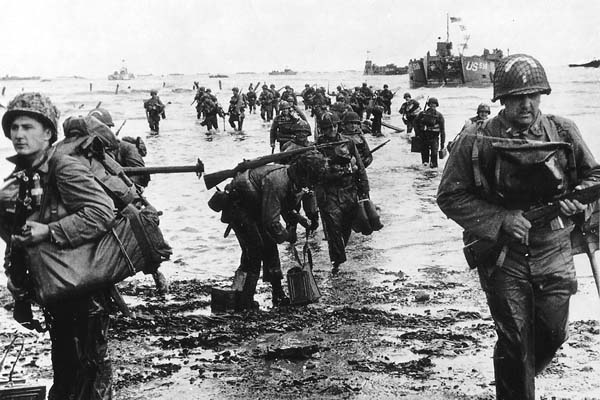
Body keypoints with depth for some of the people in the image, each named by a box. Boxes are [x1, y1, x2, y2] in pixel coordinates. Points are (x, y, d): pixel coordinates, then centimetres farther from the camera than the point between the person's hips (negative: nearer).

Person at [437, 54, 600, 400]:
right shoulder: (477, 141, -10)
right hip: (505, 257, -3)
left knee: (554, 332, 14)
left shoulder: (563, 132, -1)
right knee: (514, 341, 1)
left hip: (556, 254, 3)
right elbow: (451, 195, -8)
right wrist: (501, 219, -18)